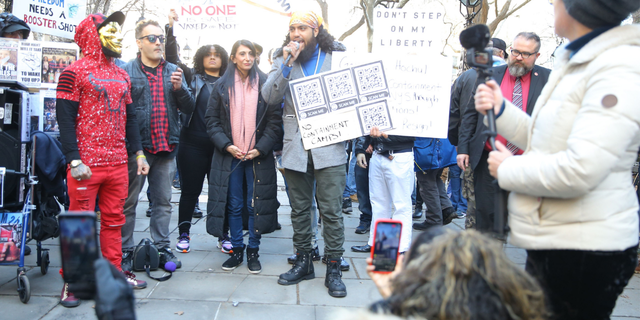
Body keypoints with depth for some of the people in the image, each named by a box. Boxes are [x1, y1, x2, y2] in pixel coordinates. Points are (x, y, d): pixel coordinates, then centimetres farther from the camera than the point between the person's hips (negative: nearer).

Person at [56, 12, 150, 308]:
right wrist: (74, 161, -16)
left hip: (118, 164, 6)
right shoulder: (75, 72, -4)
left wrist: (138, 153, 12)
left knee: (114, 220, 12)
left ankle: (114, 271, 24)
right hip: (86, 165, -6)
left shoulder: (122, 76, 15)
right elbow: (65, 119, -9)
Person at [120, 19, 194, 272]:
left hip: (166, 147, 5)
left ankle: (162, 248, 22)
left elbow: (189, 108, 10)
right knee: (129, 201, 4)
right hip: (136, 146, -4)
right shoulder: (126, 71, -3)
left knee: (163, 201, 12)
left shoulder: (173, 71, 12)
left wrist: (179, 88, -9)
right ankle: (125, 251, 15)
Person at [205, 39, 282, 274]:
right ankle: (237, 250, 19)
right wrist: (227, 145, -8)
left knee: (256, 204, 2)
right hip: (229, 155, 1)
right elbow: (211, 120, 5)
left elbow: (275, 120, 0)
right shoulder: (222, 85, 7)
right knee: (233, 205, 6)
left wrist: (261, 148, -10)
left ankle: (253, 252, 15)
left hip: (258, 156, -1)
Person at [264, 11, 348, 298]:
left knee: (331, 210, -4)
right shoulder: (282, 59, 9)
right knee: (299, 209, 12)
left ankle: (333, 268, 8)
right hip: (295, 146, 2)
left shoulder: (337, 56, 7)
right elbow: (270, 96, -5)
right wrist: (287, 64, -13)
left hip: (329, 144, -2)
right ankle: (303, 262, 26)